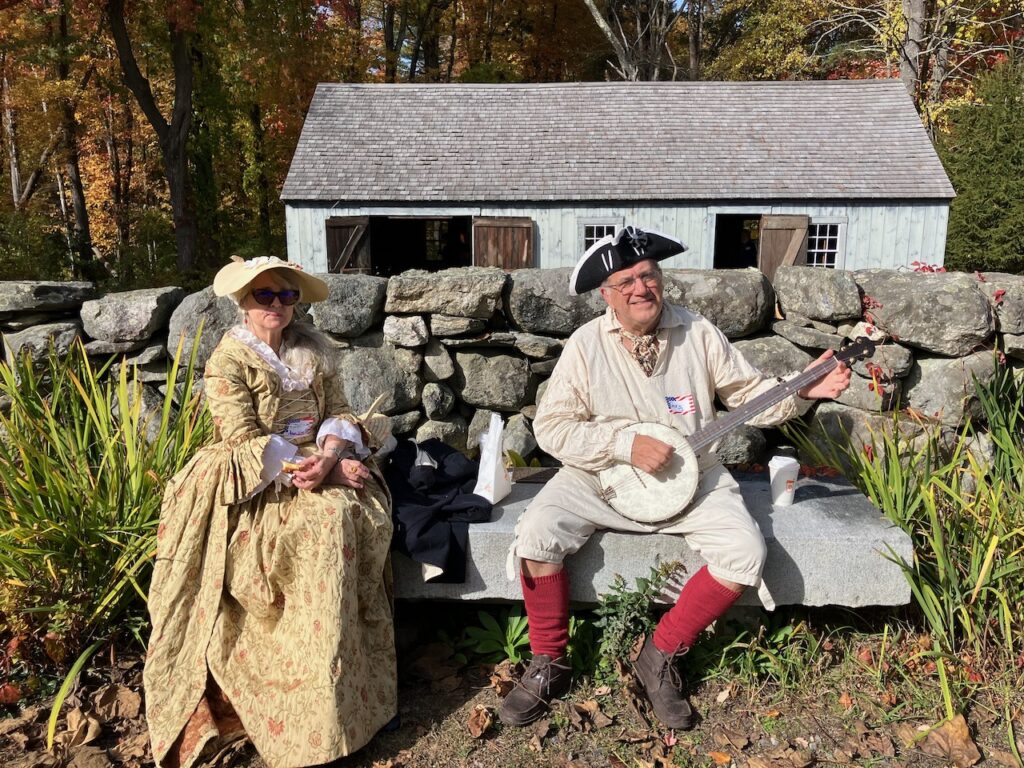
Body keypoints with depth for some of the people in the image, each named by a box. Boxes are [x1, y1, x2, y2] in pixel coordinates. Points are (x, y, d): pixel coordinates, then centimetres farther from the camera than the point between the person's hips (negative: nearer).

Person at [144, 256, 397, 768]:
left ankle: (354, 680, -14)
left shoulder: (311, 351, 11)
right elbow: (247, 443, -13)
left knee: (354, 511, -25)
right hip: (256, 479, -4)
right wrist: (318, 469, -21)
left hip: (323, 462, 5)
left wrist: (327, 459, -17)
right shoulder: (227, 361, -4)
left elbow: (339, 412, 4)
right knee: (326, 519, -29)